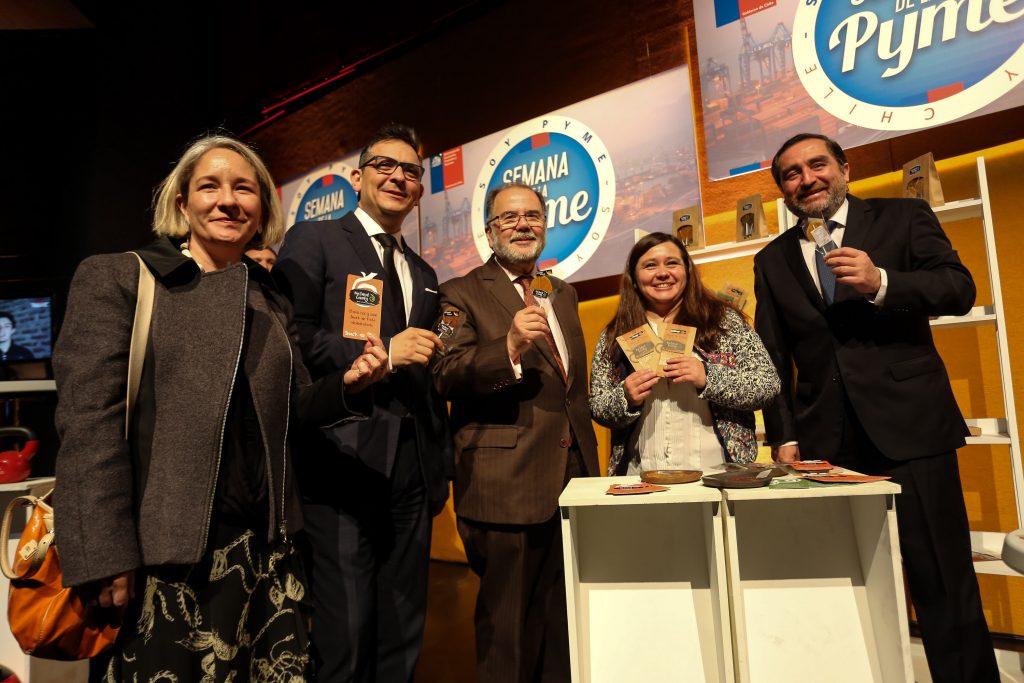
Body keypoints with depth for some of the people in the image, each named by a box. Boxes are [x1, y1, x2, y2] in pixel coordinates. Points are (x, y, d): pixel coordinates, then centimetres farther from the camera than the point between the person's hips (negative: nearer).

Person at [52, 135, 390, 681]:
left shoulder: (271, 302, 11)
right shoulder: (114, 278, -2)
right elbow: (88, 420, -10)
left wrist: (347, 384, -6)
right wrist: (105, 556, -15)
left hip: (263, 545, 4)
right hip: (161, 551, -4)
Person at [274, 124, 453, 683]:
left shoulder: (423, 273, 20)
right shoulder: (313, 241, 2)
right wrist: (379, 353, -16)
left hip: (413, 469, 6)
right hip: (343, 463, -6)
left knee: (403, 636, 15)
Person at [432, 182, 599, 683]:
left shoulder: (563, 293, 16)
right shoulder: (462, 293, -4)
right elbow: (445, 377, -18)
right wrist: (509, 348, -33)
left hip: (573, 477, 7)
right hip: (507, 486, -6)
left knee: (565, 618, 20)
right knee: (509, 627, 9)